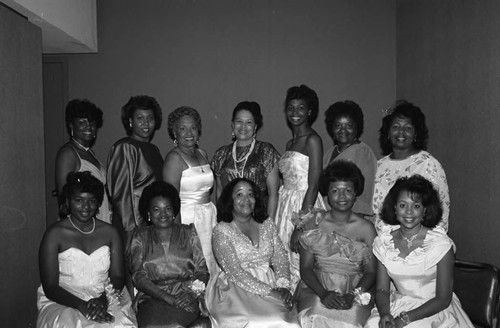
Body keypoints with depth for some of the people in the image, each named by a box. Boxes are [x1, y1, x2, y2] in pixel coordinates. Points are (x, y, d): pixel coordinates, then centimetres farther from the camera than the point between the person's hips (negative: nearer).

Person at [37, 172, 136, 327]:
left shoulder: (110, 232, 7)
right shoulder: (54, 234, -3)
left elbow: (117, 277, 6)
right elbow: (50, 287, -6)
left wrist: (104, 299, -15)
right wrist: (82, 305, -21)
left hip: (105, 301, 2)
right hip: (62, 303, -2)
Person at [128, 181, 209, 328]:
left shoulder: (189, 233, 14)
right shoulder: (140, 236, 13)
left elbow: (202, 270, 9)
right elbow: (138, 276, 2)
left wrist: (194, 291, -14)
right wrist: (167, 298, -12)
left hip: (186, 296, 0)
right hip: (151, 297, 1)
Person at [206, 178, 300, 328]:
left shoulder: (267, 224, 13)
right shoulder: (221, 230, -3)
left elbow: (281, 259, 8)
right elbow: (235, 272, -11)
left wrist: (284, 287, -11)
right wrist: (269, 291, -17)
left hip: (269, 285, 4)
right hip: (237, 290, -4)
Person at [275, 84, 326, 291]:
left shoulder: (313, 140, -9)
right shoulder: (290, 143, 15)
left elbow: (313, 186, -15)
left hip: (305, 206, -7)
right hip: (286, 205, 7)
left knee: (301, 264, -3)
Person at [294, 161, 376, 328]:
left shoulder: (366, 228, 3)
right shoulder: (314, 223, 4)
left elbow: (371, 272, 1)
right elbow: (306, 267, 1)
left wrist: (352, 295, -16)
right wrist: (323, 293, -15)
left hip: (355, 290, 0)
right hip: (316, 287, 0)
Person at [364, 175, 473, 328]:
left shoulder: (440, 243, -11)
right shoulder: (384, 242, -1)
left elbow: (443, 299, -10)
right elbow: (382, 289, 3)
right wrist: (384, 314, -17)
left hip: (433, 311, -2)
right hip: (396, 307, 3)